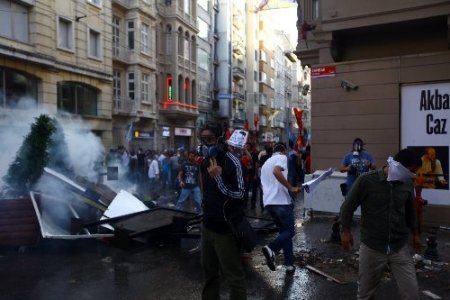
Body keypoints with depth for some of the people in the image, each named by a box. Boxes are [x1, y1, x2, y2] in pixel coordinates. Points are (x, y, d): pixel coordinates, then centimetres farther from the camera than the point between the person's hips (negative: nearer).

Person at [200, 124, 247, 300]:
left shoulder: (230, 160, -16)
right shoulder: (206, 161, 8)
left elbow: (239, 194, -21)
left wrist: (218, 177, -31)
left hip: (226, 227, -8)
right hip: (208, 224, 8)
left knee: (233, 275, 2)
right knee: (209, 270, 22)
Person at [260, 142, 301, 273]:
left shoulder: (265, 163, 23)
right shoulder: (282, 157, -1)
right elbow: (276, 171, -24)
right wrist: (291, 188, -20)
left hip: (268, 202, 7)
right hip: (281, 201, -7)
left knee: (283, 231, 16)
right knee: (289, 231, 4)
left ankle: (289, 264, 12)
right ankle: (271, 248, -20)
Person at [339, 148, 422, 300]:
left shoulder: (407, 183, -1)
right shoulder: (366, 180, -16)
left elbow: (410, 210, 16)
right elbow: (348, 206, -5)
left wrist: (415, 233, 24)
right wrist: (346, 231, -1)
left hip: (400, 248, 3)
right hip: (372, 248, -3)